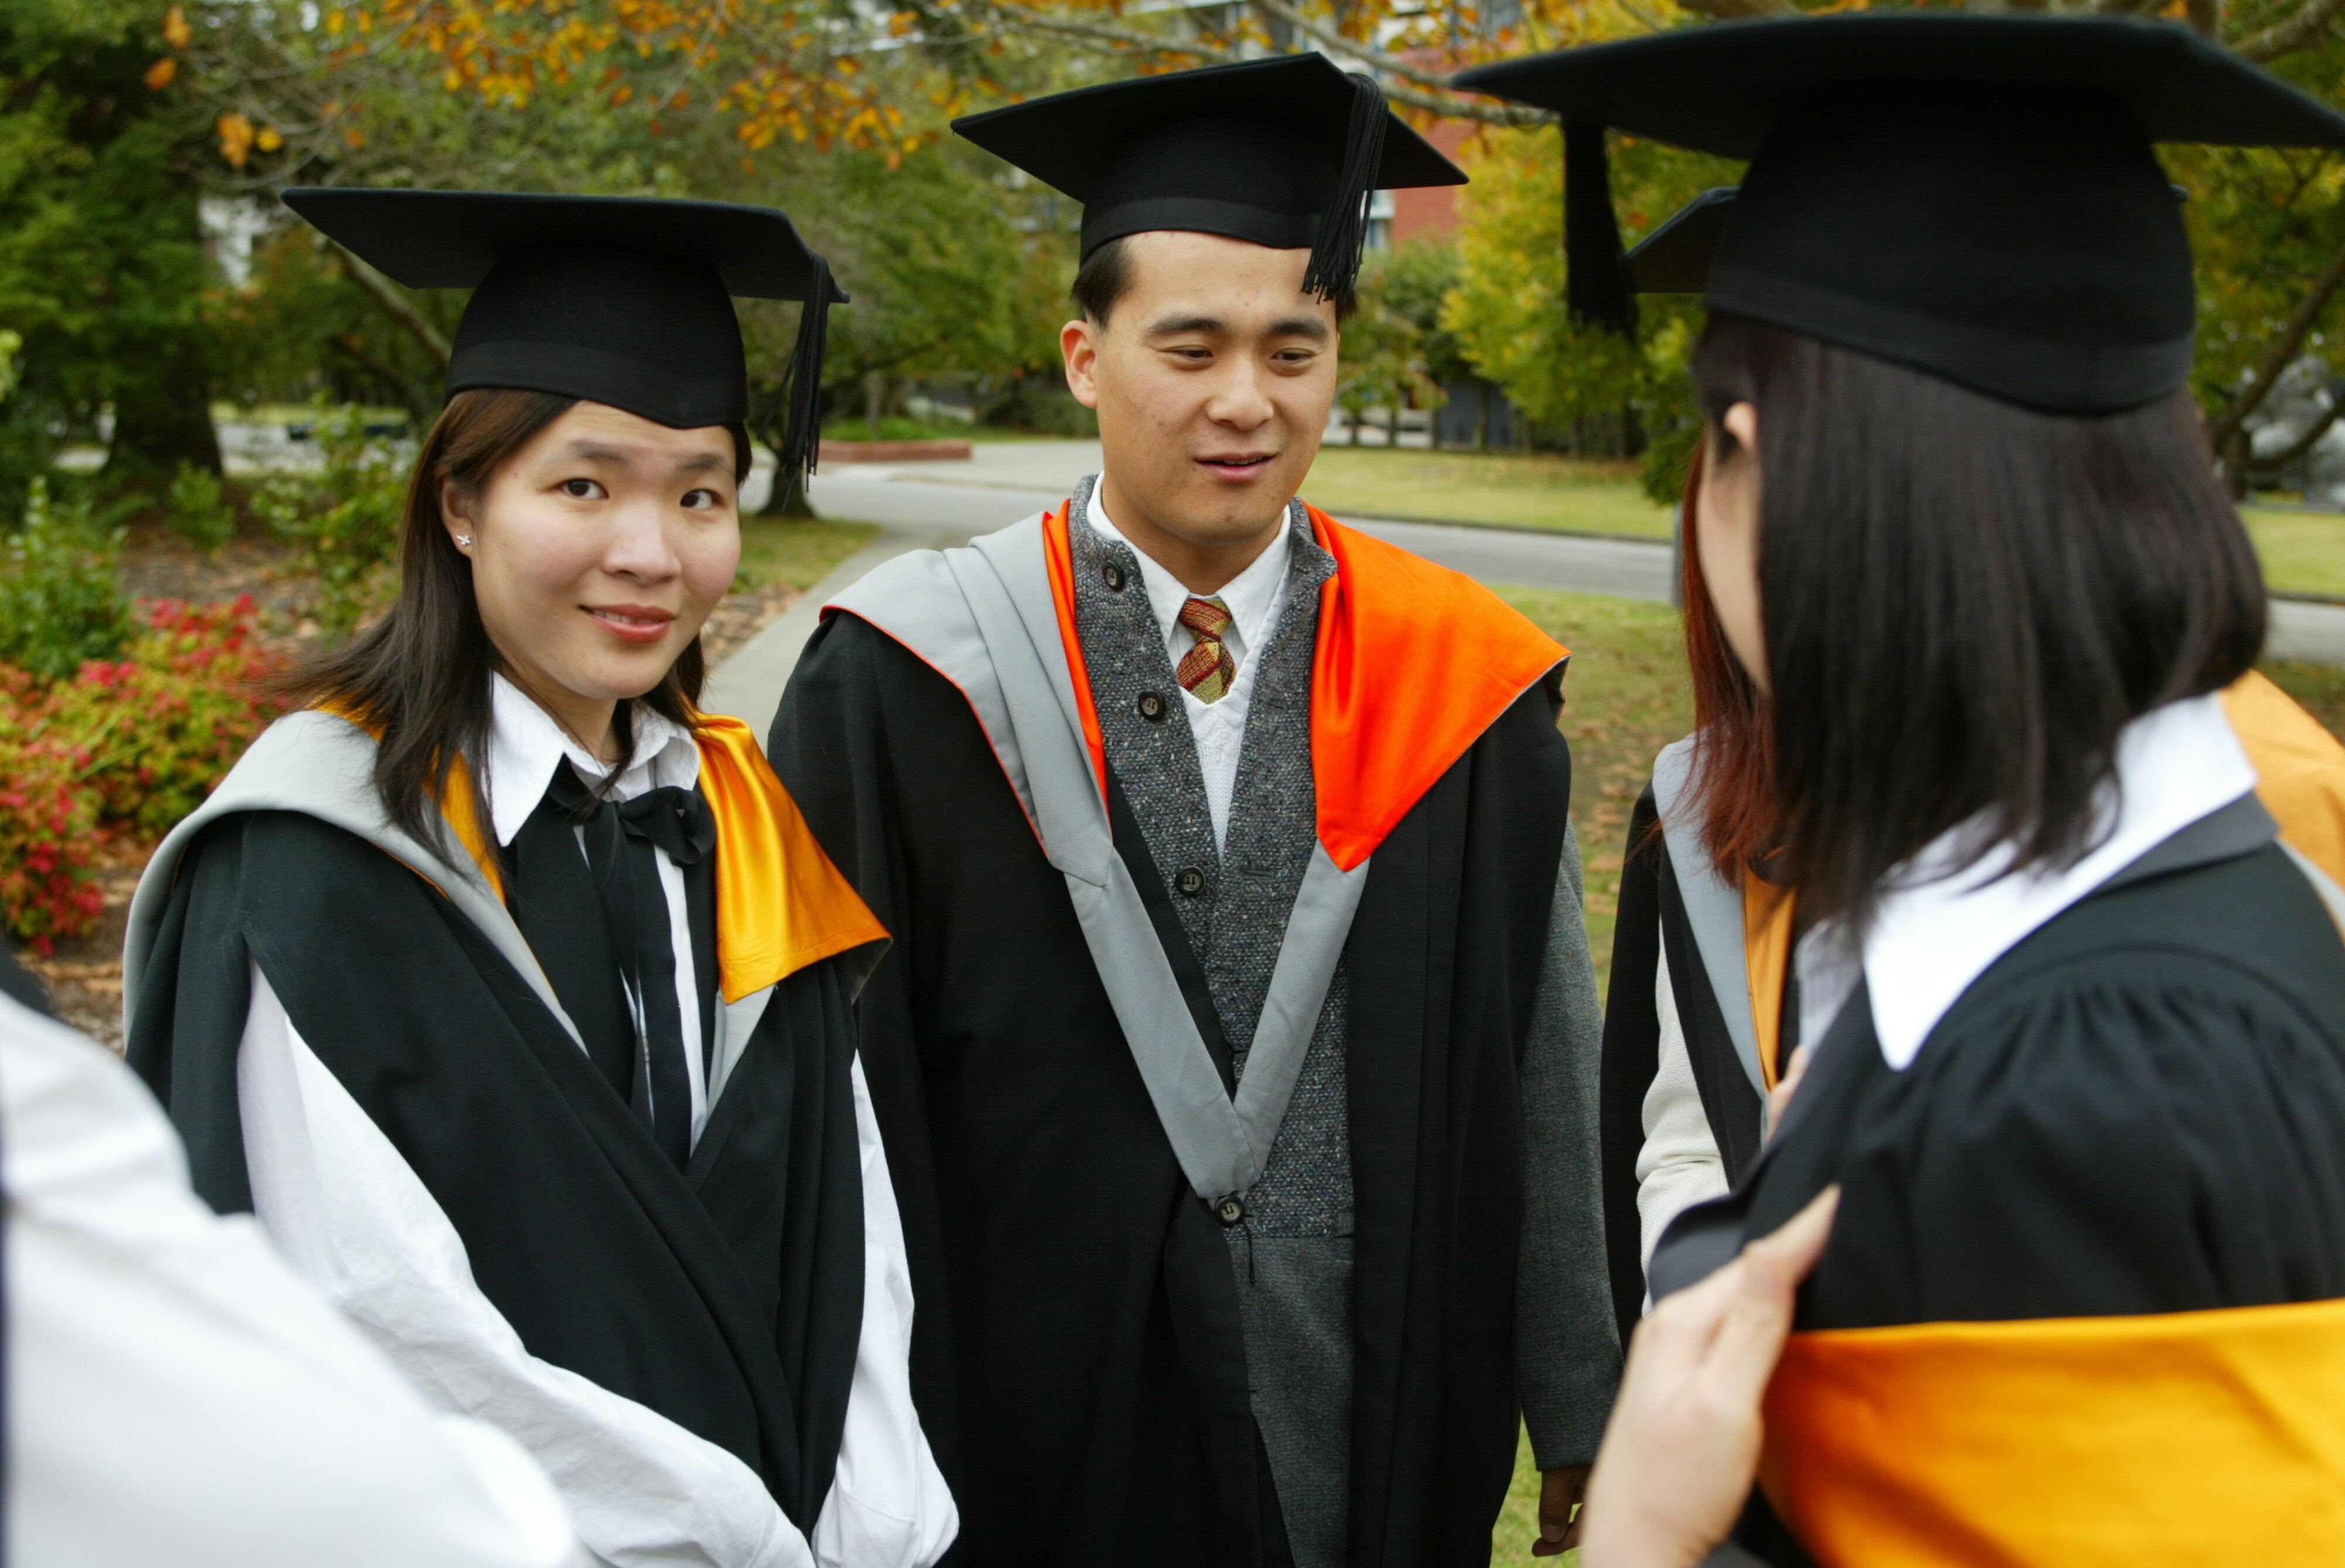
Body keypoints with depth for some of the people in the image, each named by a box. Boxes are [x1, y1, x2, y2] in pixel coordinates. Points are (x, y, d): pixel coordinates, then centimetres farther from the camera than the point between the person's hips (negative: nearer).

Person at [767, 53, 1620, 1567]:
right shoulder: (906, 689, -9)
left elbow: (1543, 1086, 2)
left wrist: (1583, 1422, 6)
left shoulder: (1462, 690, -3)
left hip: (1385, 1443, 2)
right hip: (1030, 1437, -1)